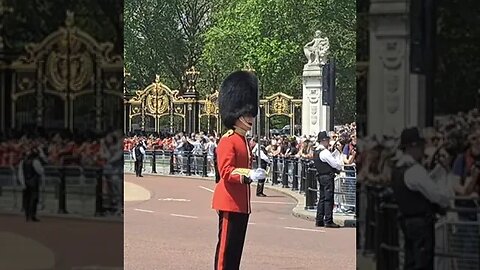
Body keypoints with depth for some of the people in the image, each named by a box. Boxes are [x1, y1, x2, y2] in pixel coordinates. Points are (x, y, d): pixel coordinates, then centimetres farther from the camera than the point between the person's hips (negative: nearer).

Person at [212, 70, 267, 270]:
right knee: (226, 245, -6)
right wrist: (249, 175, -33)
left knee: (237, 246, 12)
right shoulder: (227, 141, -13)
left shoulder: (244, 141, 17)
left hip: (241, 202, 10)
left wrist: (255, 174, 13)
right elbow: (226, 172, -22)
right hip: (229, 201, -10)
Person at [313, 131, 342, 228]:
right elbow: (335, 164, -16)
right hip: (328, 177, -10)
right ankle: (328, 221, -6)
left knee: (322, 198, 14)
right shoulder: (324, 152, -17)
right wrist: (339, 168, 4)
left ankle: (319, 220, 16)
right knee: (328, 199, -7)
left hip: (320, 176, 10)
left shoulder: (316, 151, 12)